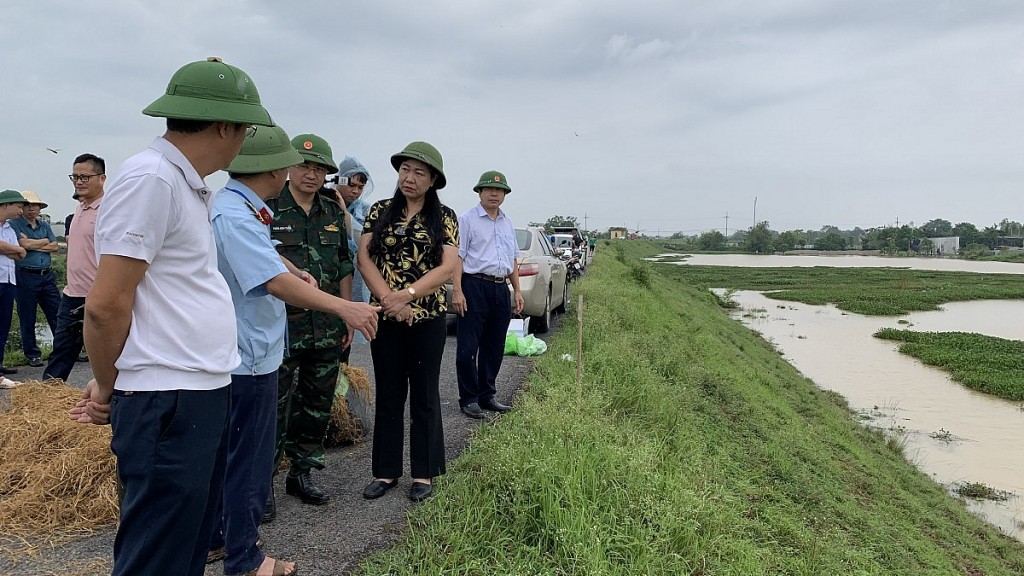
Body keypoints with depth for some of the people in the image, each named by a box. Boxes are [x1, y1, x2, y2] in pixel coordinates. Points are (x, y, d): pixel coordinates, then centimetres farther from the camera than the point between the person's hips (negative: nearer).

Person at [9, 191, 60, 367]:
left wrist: (33, 245, -8)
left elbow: (54, 247, 3)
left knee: (57, 315, 4)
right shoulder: (14, 225, -2)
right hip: (26, 276, -4)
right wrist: (45, 241, -2)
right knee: (27, 318, 5)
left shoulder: (45, 225, 14)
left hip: (47, 276, 4)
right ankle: (32, 354, 15)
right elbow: (24, 244, -17)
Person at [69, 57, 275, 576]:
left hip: (205, 394, 9)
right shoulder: (150, 178, -15)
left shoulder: (189, 184, 15)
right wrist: (109, 388, -2)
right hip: (168, 404, -9)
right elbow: (107, 304, -17)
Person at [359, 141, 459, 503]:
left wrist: (407, 294, -21)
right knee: (388, 395, 10)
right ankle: (386, 471, 22)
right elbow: (364, 258, -2)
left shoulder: (444, 217, 0)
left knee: (424, 395, 7)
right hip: (385, 317, 2)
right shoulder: (380, 211, 6)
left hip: (427, 318, -2)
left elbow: (447, 267, -10)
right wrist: (388, 298, -16)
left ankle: (423, 473, 19)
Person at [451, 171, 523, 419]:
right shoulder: (467, 219, -3)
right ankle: (468, 399, 7)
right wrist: (457, 290, -17)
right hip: (475, 287, -6)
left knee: (494, 347, 12)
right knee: (468, 347, -3)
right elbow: (457, 256, -9)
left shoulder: (508, 223, 17)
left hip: (501, 289, 7)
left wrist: (517, 290, 16)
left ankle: (487, 396, 22)